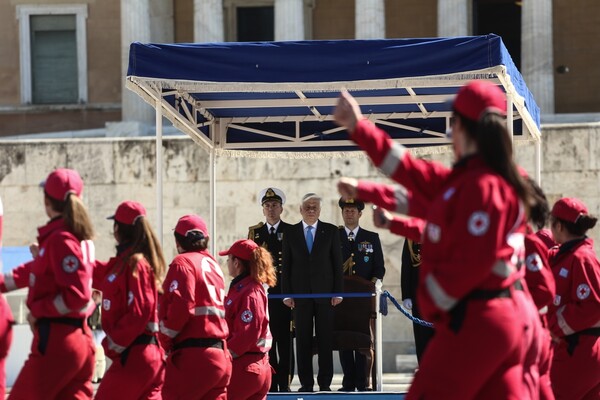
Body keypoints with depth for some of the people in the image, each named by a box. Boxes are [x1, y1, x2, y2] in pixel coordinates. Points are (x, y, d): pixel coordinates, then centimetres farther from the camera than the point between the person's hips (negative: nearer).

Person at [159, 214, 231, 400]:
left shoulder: (183, 262, -4)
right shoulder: (213, 265, 19)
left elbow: (181, 304, -17)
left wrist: (166, 339, -5)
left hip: (193, 356, -8)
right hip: (220, 356, 8)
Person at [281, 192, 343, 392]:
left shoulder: (331, 231, 5)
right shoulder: (290, 233, 7)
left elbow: (337, 263, 4)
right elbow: (286, 265, 6)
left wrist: (338, 292, -3)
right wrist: (287, 293, -1)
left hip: (324, 293, -1)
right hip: (300, 293, 1)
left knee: (325, 340, 0)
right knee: (303, 340, 0)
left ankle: (325, 382, 3)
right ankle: (306, 382, 4)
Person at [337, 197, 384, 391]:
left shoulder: (372, 238, 12)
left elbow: (379, 267, 11)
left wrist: (374, 283, -6)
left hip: (365, 297, 0)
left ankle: (362, 382, -3)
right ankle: (348, 382, 2)